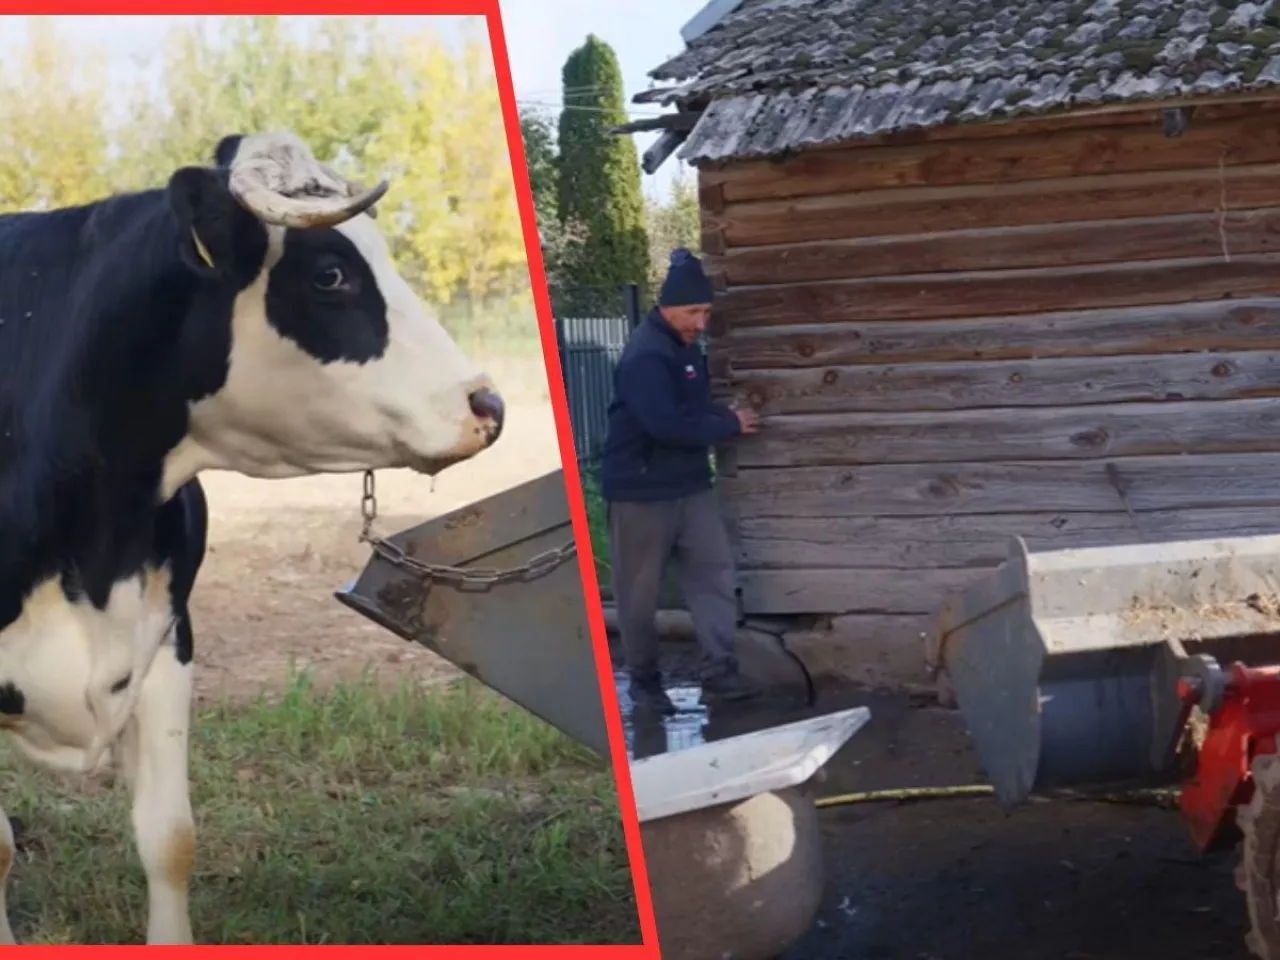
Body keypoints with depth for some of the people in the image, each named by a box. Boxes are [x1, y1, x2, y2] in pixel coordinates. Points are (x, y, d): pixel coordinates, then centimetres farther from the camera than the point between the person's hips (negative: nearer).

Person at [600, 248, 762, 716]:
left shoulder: (684, 345, 9)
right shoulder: (645, 356, -22)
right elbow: (666, 424, -32)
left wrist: (723, 416, 3)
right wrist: (729, 425, -20)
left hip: (690, 483, 8)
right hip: (641, 489, -8)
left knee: (715, 571, 1)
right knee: (640, 591, 4)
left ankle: (719, 671, 2)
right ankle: (643, 680, 17)